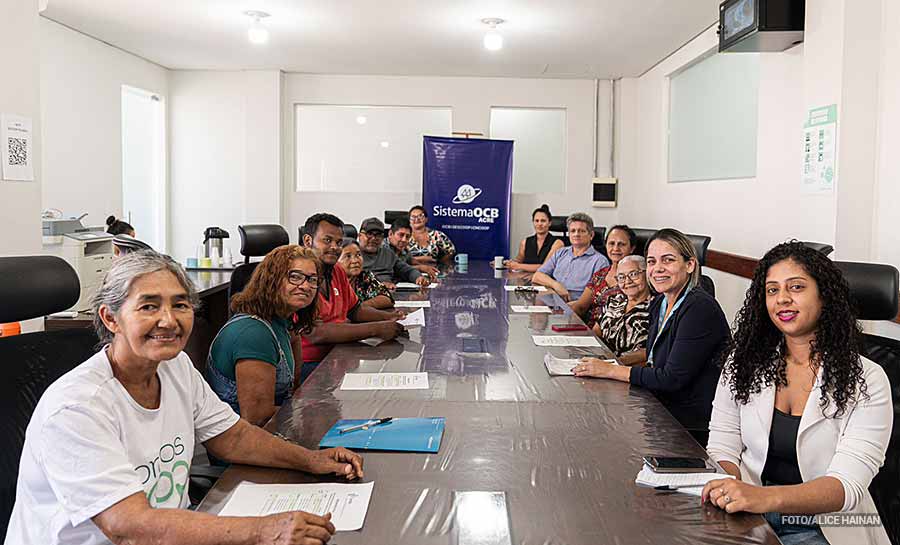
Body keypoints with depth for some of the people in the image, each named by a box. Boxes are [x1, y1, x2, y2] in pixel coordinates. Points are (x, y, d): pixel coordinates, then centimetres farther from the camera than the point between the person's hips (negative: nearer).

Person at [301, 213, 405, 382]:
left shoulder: (337, 272, 13)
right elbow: (315, 333, -25)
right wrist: (376, 329, -24)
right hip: (307, 366, -8)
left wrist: (389, 317, 4)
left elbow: (355, 309, 25)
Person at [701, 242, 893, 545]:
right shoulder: (743, 362, 4)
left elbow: (848, 485, -17)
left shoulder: (866, 380, -6)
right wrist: (729, 491, -21)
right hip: (748, 513, 1)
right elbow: (722, 446, 2)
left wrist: (767, 497, -35)